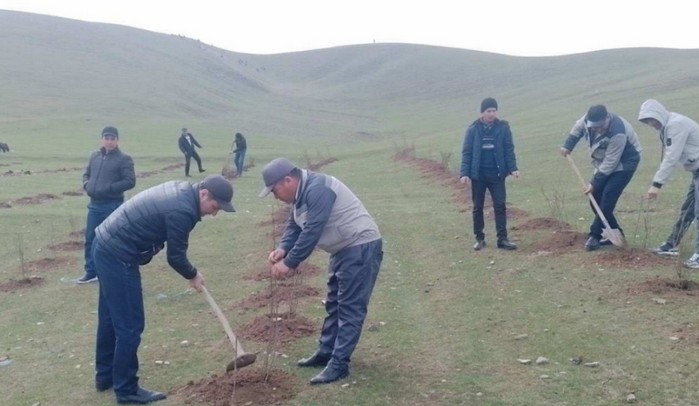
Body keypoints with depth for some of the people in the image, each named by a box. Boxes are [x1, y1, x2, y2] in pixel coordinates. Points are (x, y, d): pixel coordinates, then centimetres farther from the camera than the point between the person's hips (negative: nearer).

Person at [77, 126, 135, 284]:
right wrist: (86, 185, 0)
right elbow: (86, 174, 22)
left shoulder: (124, 159, -7)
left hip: (113, 206, -6)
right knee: (90, 239, 11)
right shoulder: (94, 156, 11)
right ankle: (91, 272, 23)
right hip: (94, 205, 6)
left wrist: (109, 188, -20)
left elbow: (130, 181, -14)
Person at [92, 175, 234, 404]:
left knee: (111, 318, 20)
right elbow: (175, 256, -12)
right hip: (118, 256, -11)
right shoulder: (183, 210, -22)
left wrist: (190, 273, 16)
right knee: (130, 325, -2)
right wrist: (193, 276, 6)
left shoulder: (181, 190, 8)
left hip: (106, 246, 11)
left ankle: (105, 376, 34)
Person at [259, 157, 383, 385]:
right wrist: (282, 249, -9)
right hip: (344, 248, 11)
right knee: (334, 304, 17)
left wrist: (290, 263, -21)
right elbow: (294, 226, 10)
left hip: (361, 247, -11)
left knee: (350, 308, -7)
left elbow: (311, 232, -27)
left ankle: (339, 365, -4)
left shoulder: (317, 189, -25)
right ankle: (326, 352, 28)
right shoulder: (302, 192, 8)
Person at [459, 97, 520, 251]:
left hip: (496, 174, 0)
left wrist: (513, 168, -12)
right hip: (478, 175, 0)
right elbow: (466, 152, -3)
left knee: (500, 206, -2)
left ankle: (502, 239, 3)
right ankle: (479, 239, 19)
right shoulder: (473, 129, -4)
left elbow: (509, 150, 0)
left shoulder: (503, 127, -2)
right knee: (478, 207, 8)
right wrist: (464, 173, -11)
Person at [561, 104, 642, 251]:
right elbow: (578, 128, 9)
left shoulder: (617, 133, -36)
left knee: (606, 201, -16)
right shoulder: (589, 119, -17)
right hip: (604, 163, 8)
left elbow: (610, 163, -29)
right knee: (596, 198, 4)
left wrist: (594, 183, -26)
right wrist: (568, 145, 0)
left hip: (624, 164, -8)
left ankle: (595, 236, -4)